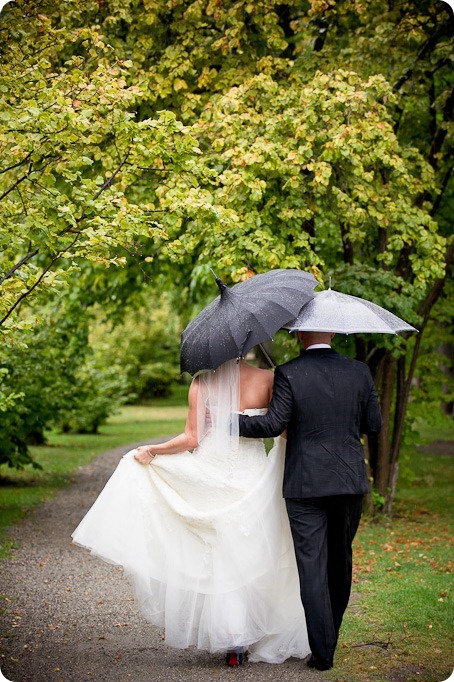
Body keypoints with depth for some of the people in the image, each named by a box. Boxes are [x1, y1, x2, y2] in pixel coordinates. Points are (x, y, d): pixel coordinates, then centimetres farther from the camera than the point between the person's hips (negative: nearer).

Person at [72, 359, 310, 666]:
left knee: (219, 556, 9)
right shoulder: (267, 379, -7)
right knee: (249, 558, 11)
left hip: (211, 477, 0)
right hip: (252, 479, 0)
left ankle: (230, 640, 7)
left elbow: (192, 439, -8)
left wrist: (152, 450, 4)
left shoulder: (202, 383, -7)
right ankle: (244, 638, 14)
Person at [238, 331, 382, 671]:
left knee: (312, 566, 0)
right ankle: (330, 634, 34)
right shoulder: (359, 371, 0)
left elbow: (274, 423, -13)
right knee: (341, 559, 20)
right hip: (351, 480, 4)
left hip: (306, 484, -3)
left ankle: (323, 650, -1)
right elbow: (374, 423, 5)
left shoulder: (288, 374, -10)